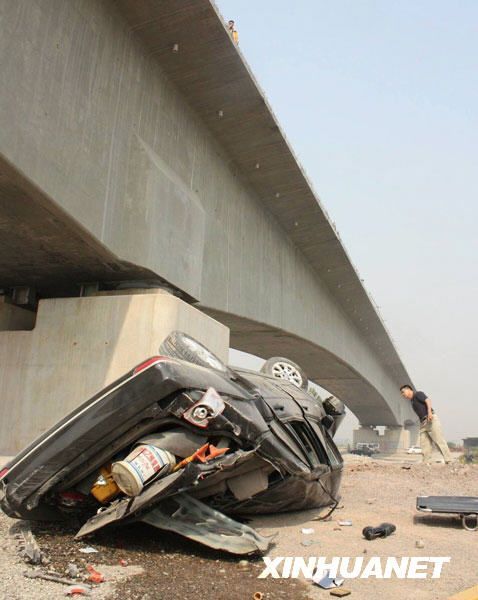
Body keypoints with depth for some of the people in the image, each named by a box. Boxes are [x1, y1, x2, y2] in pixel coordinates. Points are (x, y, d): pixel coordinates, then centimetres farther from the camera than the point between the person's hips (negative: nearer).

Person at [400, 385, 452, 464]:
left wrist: (429, 412, -30)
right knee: (424, 445, -1)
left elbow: (428, 400, -14)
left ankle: (448, 461, -15)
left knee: (439, 441, -12)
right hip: (423, 423, 9)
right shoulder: (412, 402, 26)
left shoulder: (418, 394, 3)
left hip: (431, 420, -8)